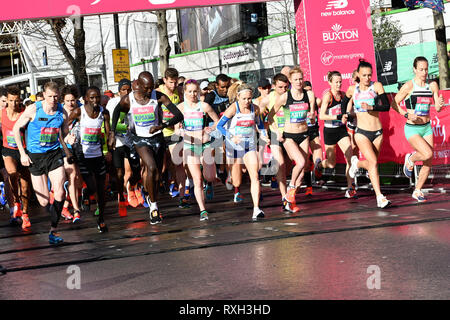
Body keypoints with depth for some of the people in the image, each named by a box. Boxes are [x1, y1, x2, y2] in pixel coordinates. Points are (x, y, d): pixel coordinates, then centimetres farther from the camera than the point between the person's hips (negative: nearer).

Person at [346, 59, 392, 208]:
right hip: (361, 132, -2)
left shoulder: (377, 86, -1)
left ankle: (357, 163, 45)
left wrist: (371, 107, -22)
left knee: (372, 164, 10)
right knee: (373, 162, -18)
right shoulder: (352, 89, 4)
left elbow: (386, 106, -8)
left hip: (377, 132, 2)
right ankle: (380, 197, -18)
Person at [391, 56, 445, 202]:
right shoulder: (408, 86, -10)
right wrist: (406, 114, -18)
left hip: (427, 127, 5)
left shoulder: (432, 86, 2)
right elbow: (394, 104, -4)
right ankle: (410, 159, 9)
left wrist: (440, 104, -20)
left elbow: (437, 108, 3)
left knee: (428, 163, 4)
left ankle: (417, 191, 21)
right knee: (428, 154, -24)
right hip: (412, 128, -5)